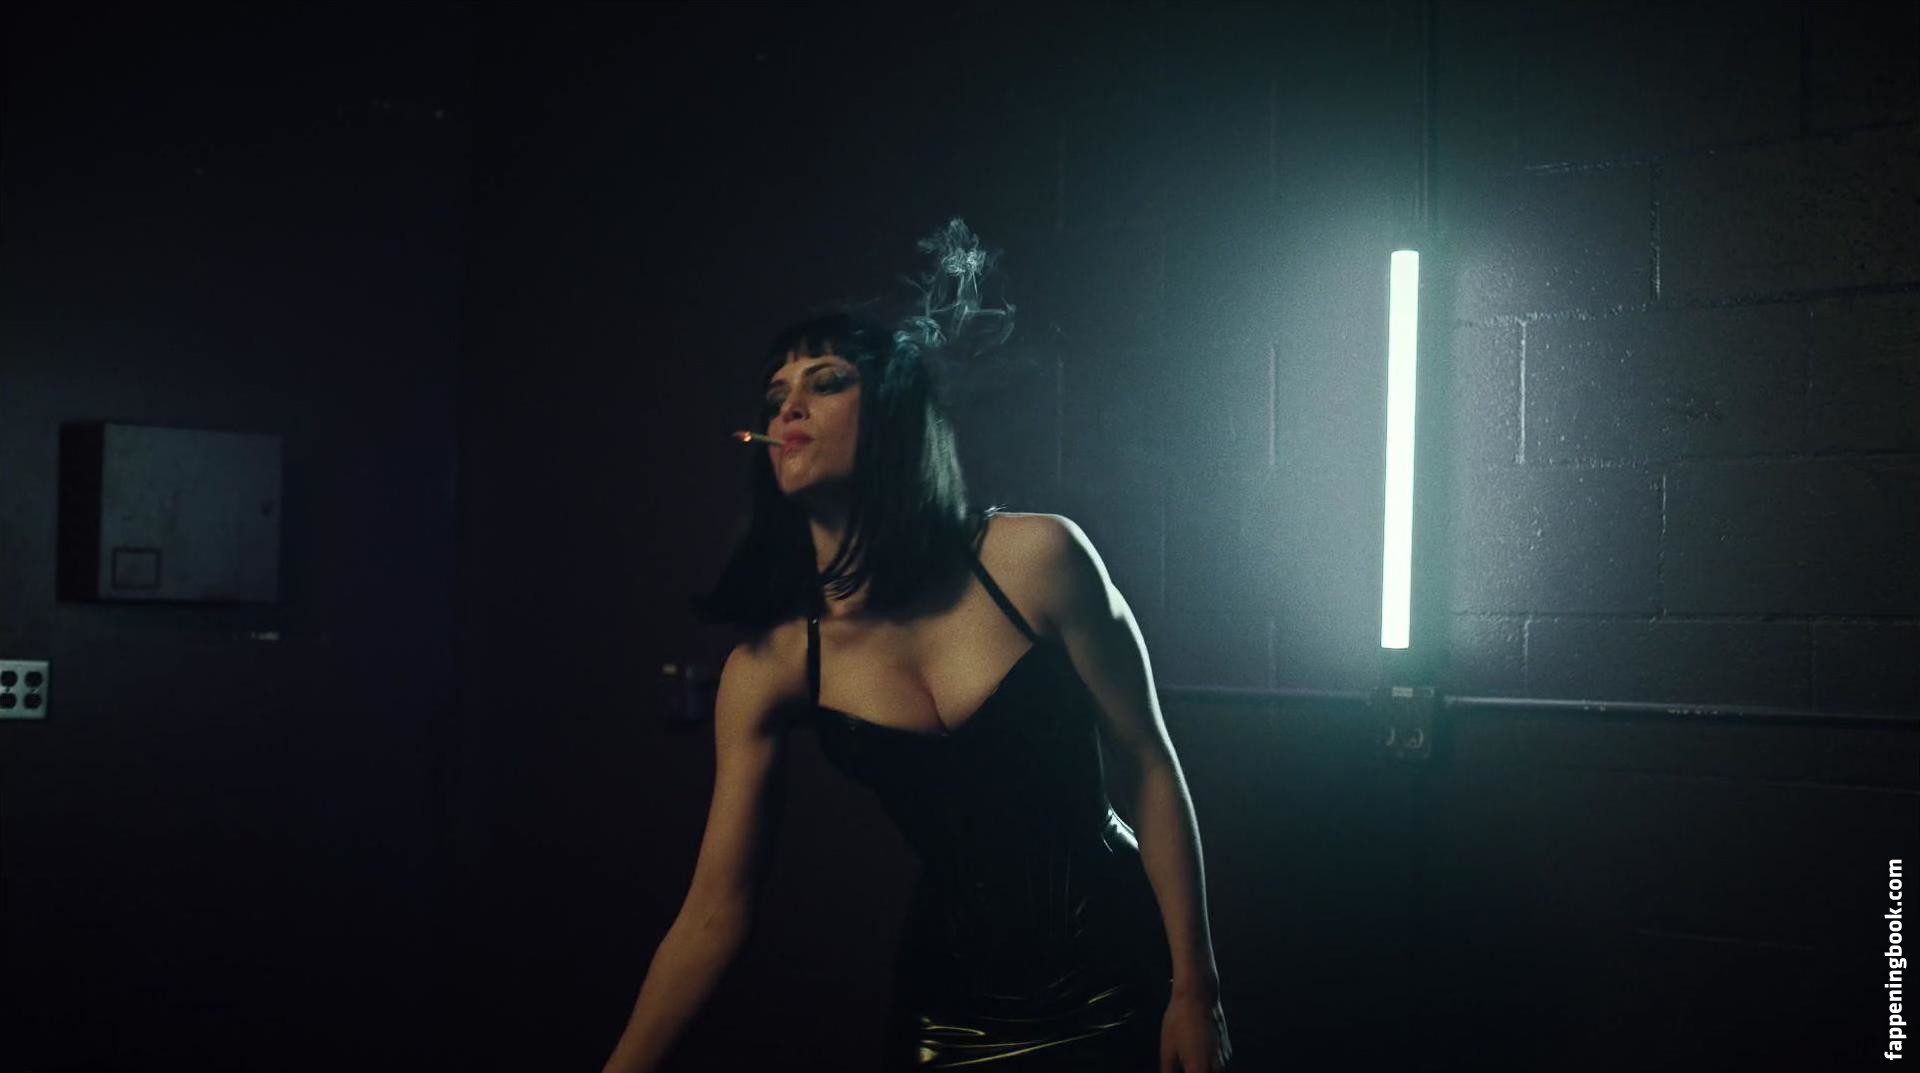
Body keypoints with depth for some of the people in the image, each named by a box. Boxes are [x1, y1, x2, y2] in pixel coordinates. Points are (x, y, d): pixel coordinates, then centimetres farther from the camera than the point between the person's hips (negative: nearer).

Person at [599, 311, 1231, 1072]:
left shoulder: (1036, 558, -12)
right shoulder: (769, 666, -7)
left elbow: (1153, 767, -6)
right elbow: (715, 910, -7)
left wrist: (1195, 987, -7)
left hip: (1122, 975, -1)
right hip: (955, 1009, 1)